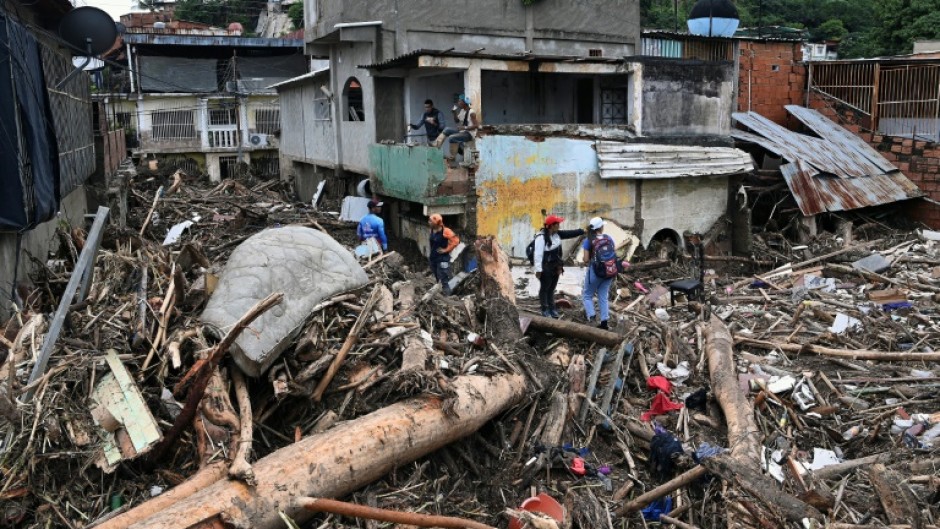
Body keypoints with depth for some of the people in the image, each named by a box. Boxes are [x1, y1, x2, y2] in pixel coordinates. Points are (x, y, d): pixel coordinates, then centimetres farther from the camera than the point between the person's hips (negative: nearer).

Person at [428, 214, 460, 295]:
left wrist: (446, 249, -16)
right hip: (433, 258, 8)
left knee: (444, 281, -8)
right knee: (436, 280, 17)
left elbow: (456, 240, -20)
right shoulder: (432, 230, 5)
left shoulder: (445, 231, -18)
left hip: (443, 260, -8)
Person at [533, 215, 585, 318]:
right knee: (544, 288, 5)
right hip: (545, 267, -8)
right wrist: (538, 269, -22)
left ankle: (552, 309, 25)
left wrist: (583, 231, 4)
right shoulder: (541, 237, -22)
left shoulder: (557, 234, 3)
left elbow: (570, 234, 10)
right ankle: (545, 310, 13)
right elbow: (538, 254, -22)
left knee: (552, 288, 16)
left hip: (555, 266, 8)